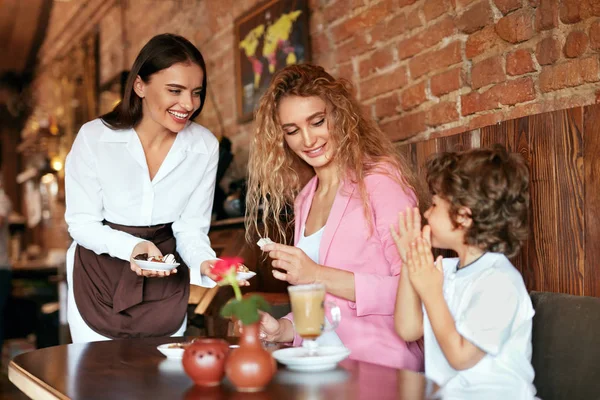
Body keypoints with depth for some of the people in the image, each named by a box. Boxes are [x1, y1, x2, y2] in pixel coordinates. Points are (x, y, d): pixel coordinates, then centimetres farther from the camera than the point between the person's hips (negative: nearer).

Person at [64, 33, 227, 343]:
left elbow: (191, 228, -7)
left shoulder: (204, 146, -13)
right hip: (99, 280, -2)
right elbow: (81, 223, -13)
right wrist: (132, 246, -31)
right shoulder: (94, 138, -18)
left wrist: (205, 263, -28)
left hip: (165, 286, 2)